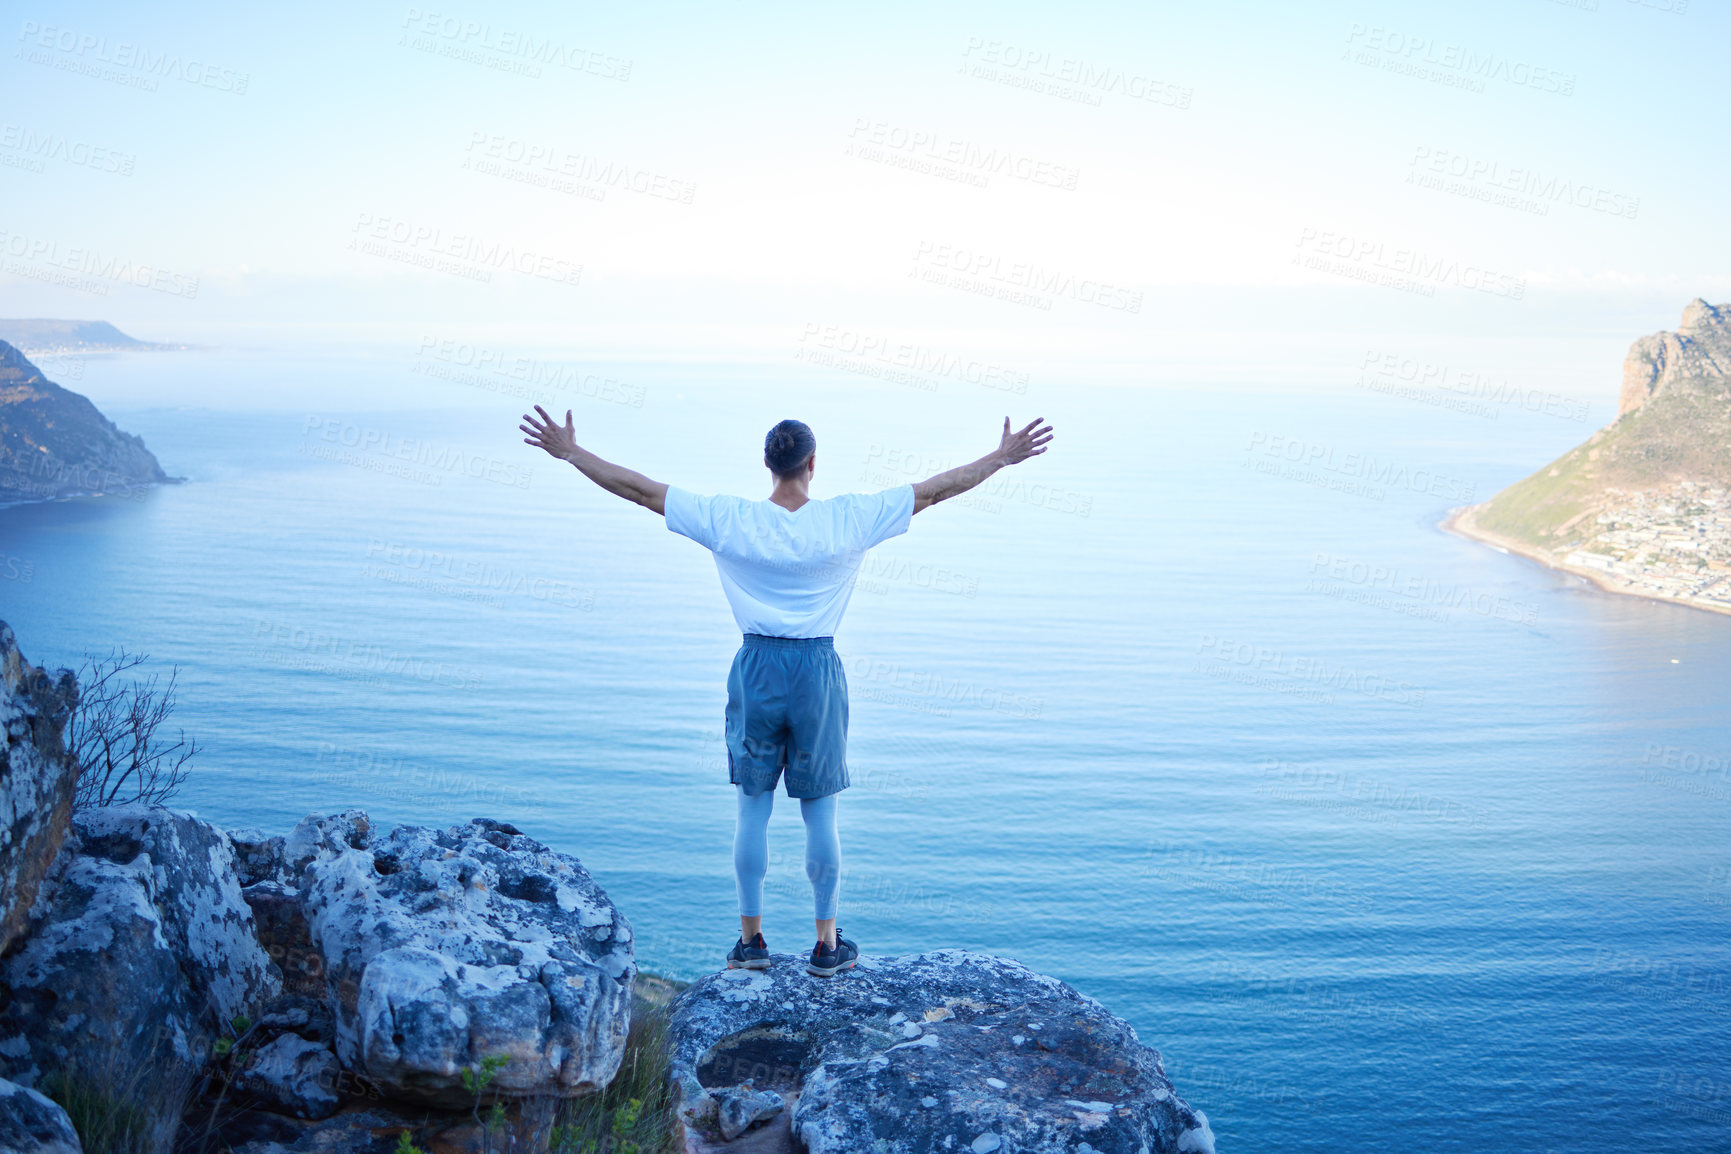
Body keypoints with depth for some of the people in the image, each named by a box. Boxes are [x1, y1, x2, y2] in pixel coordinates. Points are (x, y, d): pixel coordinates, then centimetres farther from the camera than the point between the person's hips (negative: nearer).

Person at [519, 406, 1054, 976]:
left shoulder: (727, 520, -8)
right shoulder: (850, 519, -10)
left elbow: (639, 488, -3)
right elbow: (935, 489, -3)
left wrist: (570, 451, 7)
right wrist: (1003, 457, 7)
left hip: (756, 668, 1)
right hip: (818, 670, -1)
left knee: (752, 808, 11)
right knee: (820, 812, 9)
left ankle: (751, 940, 19)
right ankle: (827, 945, 18)